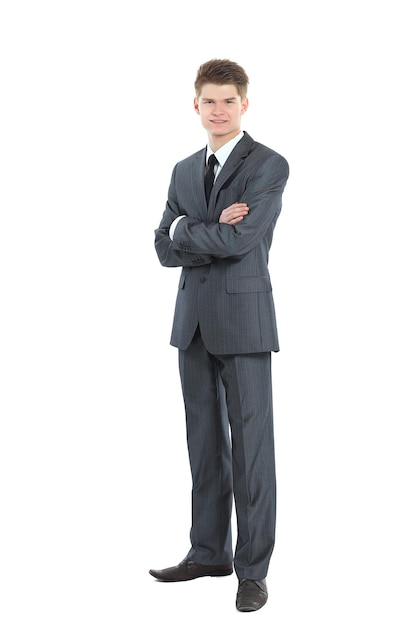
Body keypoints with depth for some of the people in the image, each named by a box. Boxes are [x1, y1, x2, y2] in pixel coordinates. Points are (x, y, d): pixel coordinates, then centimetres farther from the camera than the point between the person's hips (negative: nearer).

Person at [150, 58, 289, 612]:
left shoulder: (269, 166, -6)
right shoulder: (184, 171, 14)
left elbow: (239, 240, -18)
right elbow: (166, 250, 5)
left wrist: (185, 229, -4)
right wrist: (214, 234, -11)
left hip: (243, 319, -6)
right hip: (193, 319, 6)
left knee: (250, 445, -2)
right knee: (204, 442, 12)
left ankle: (253, 569, 5)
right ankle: (209, 552, 23)